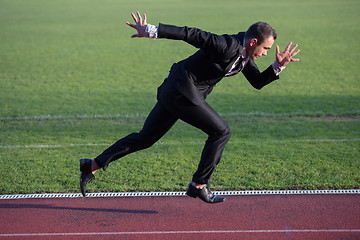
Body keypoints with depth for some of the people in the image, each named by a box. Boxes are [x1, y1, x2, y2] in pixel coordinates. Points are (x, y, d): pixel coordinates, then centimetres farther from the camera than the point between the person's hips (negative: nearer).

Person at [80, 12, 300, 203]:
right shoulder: (227, 46, -21)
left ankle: (93, 165, 17)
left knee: (145, 138, 12)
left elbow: (258, 82, 17)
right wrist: (150, 31, -20)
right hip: (182, 90, -10)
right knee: (221, 131, -6)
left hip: (175, 92, 10)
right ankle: (199, 185, 1)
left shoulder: (245, 54, 8)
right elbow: (190, 34, -21)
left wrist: (278, 66, 1)